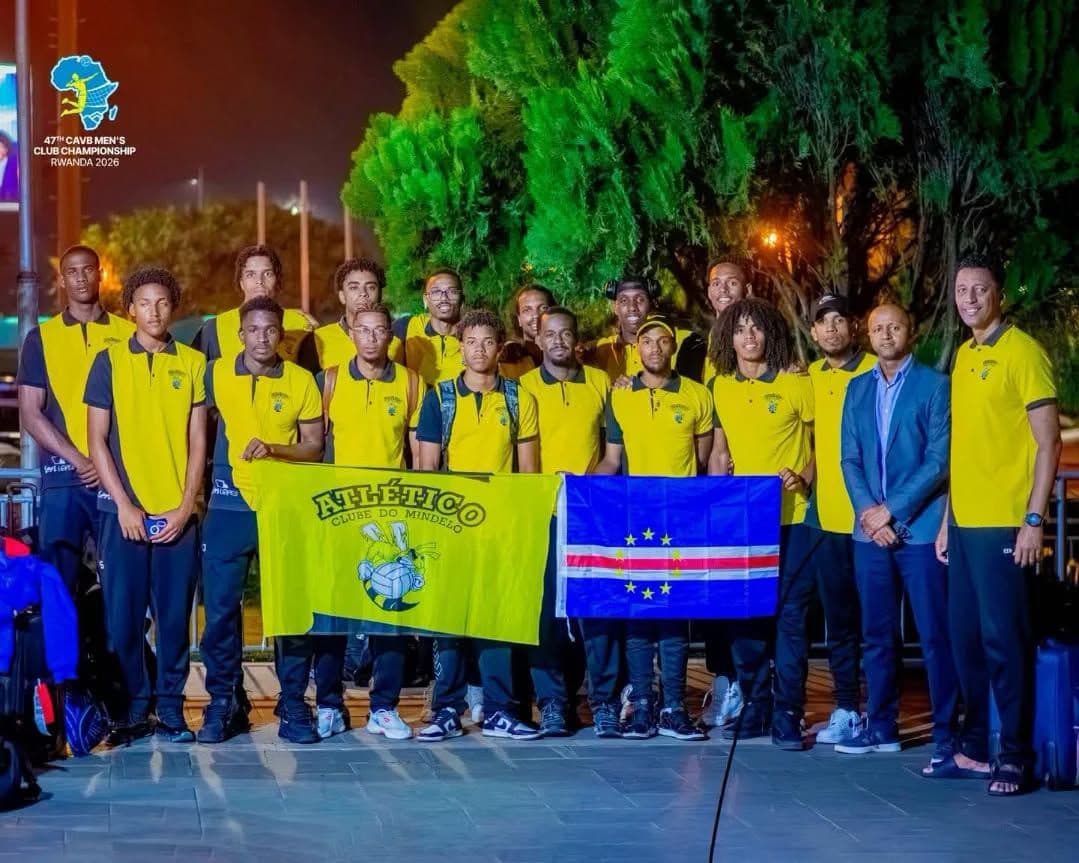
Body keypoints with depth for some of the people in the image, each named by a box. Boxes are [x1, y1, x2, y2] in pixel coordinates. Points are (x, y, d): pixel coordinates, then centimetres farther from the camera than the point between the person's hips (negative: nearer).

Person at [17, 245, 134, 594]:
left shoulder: (130, 335, 9)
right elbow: (30, 414, 3)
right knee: (57, 582, -3)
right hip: (62, 478, 0)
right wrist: (79, 460, -9)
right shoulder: (40, 338, 9)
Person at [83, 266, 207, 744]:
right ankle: (133, 707, 11)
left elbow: (198, 440, 6)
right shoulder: (110, 360, 4)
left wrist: (185, 506, -5)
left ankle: (170, 706, 12)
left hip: (178, 513, 1)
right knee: (123, 613, 1)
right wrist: (124, 505, -7)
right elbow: (97, 439, 2)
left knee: (175, 614, 2)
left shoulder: (193, 363, 6)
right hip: (124, 510, -1)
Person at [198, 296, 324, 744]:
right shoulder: (217, 374, 4)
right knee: (221, 607, 0)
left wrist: (273, 448, -13)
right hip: (229, 506, 1)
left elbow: (314, 446, 4)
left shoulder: (301, 381, 2)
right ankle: (224, 703, 11)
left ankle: (293, 705, 11)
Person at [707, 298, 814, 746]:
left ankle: (787, 714, 2)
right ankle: (753, 709, 17)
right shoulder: (721, 388, 9)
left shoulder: (797, 384, -3)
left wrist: (804, 478, -15)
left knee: (789, 616, -3)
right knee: (744, 615, 7)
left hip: (790, 517, -4)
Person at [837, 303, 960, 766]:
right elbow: (849, 458, 10)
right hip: (869, 530, 5)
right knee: (877, 634, 9)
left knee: (935, 636, -4)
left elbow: (940, 460, -9)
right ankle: (881, 726, 18)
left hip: (920, 528, -5)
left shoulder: (935, 385, -2)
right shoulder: (857, 389, 13)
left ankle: (947, 736, -1)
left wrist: (891, 510, -12)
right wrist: (867, 511, -6)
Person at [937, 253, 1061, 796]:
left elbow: (1048, 441, -10)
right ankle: (974, 745, 21)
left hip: (1005, 524, -7)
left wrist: (1034, 519, -16)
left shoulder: (1023, 352, -7)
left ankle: (1015, 756, 2)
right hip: (964, 522, 7)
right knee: (965, 637, 11)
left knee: (1004, 640, -5)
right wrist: (947, 519, 15)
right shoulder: (962, 356, 14)